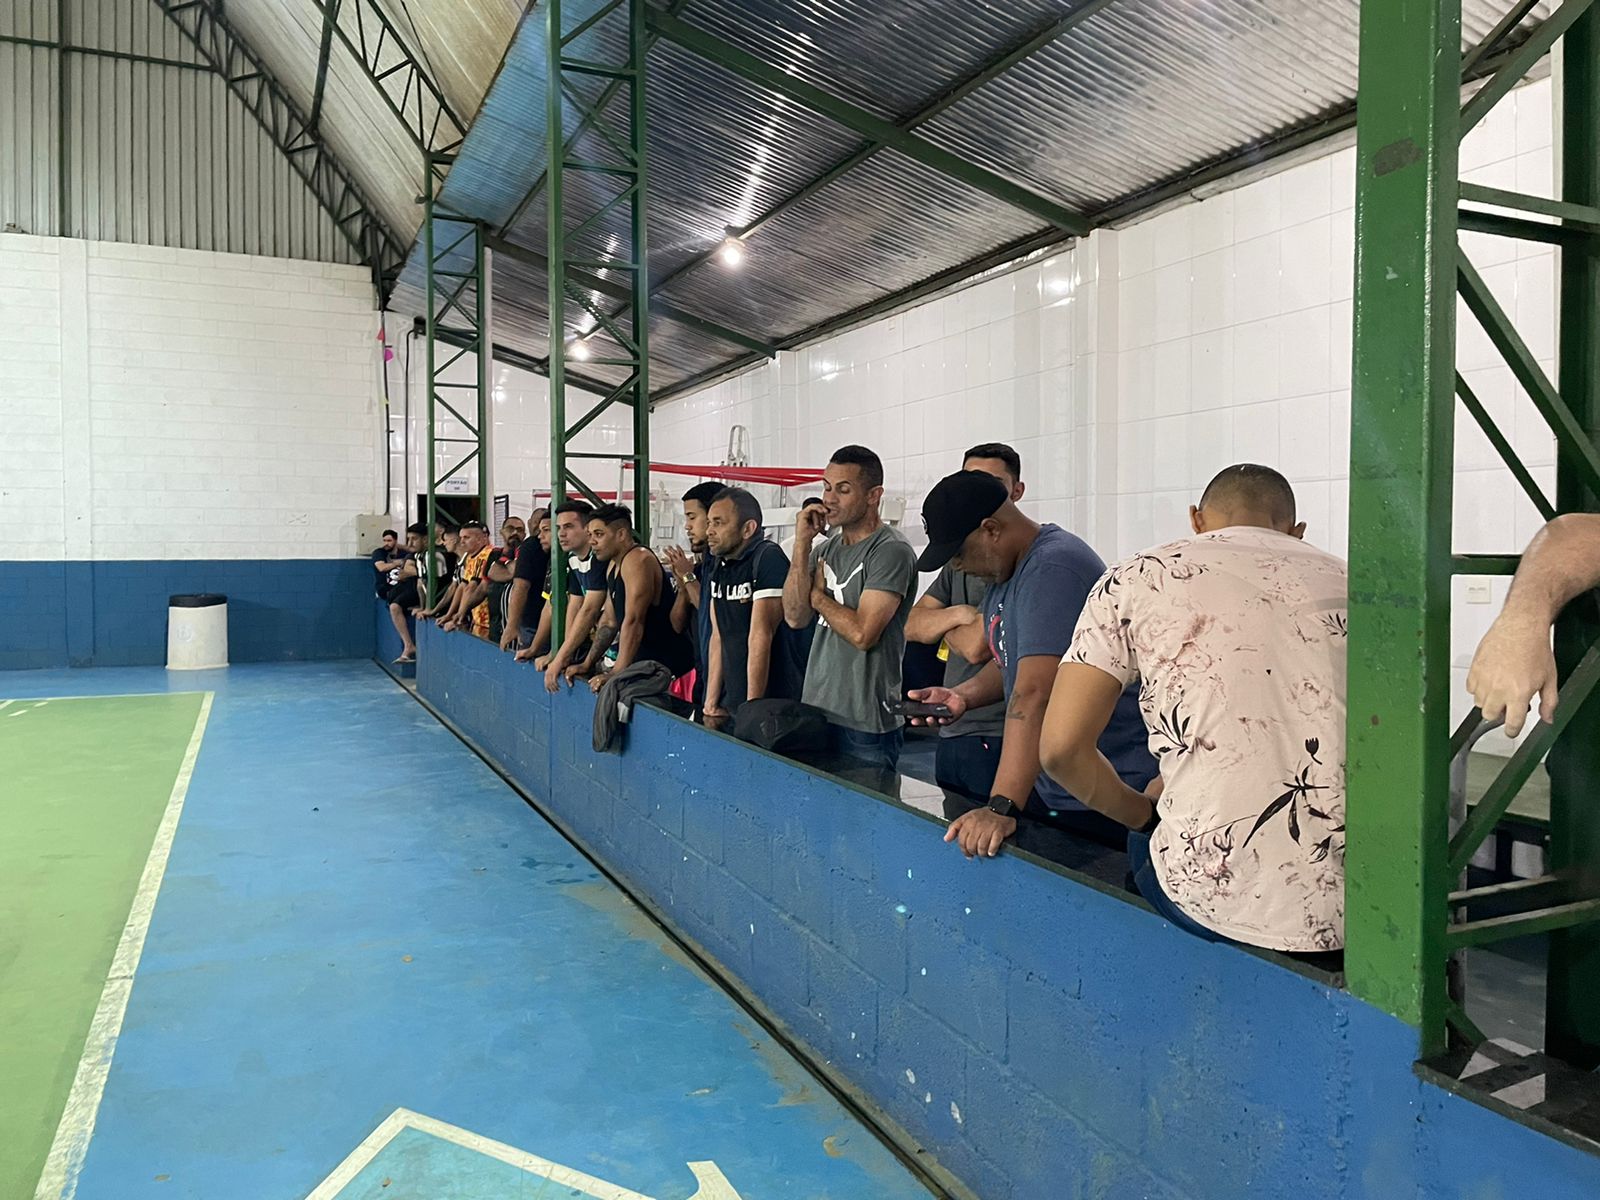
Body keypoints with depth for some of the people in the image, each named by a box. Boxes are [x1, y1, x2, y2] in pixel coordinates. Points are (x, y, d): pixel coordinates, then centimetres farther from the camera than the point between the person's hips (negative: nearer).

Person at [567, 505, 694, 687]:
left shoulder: (638, 560, -16)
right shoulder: (614, 565, 14)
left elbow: (633, 622, -22)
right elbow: (609, 620, 19)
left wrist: (615, 675, -23)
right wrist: (587, 665, 14)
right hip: (644, 660, 9)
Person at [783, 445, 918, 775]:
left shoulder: (892, 552, -11)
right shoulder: (826, 548, 11)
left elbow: (862, 633, -19)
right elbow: (795, 618, 0)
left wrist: (817, 595, -3)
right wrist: (802, 543, -4)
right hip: (815, 710, 7)